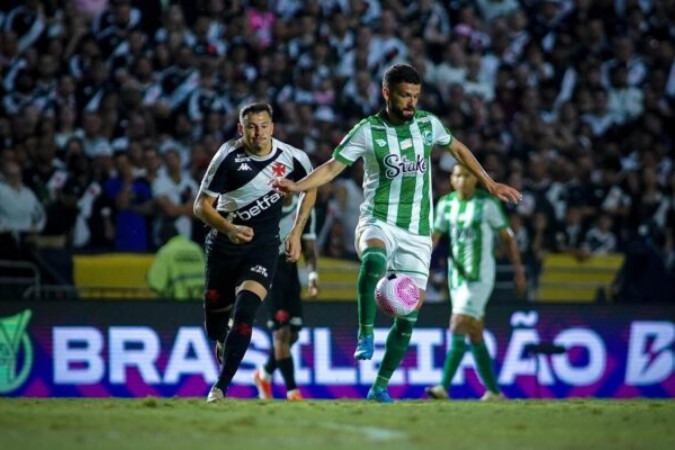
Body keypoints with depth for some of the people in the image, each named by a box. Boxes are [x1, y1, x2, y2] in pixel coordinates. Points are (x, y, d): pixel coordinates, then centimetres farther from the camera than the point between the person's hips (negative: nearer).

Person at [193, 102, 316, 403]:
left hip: (264, 243, -1)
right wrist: (229, 229, -30)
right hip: (224, 241, 1)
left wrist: (296, 232, 7)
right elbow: (201, 205, -13)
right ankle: (223, 346, 48)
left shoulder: (292, 158, -9)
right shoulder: (228, 157, -16)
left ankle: (221, 387, -19)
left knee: (244, 313, -20)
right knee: (215, 316, 11)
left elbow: (310, 187, 13)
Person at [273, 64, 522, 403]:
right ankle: (365, 334, -33)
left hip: (417, 232, 3)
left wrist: (490, 184, 24)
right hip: (378, 222, -3)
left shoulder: (428, 124, 5)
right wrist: (296, 187, -21)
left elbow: (458, 150, 23)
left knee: (408, 317, 1)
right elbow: (332, 168, -5)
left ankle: (380, 387, 13)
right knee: (373, 258, -41)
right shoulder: (367, 131, -5)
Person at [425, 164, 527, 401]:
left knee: (458, 327, -18)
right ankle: (494, 392, 18)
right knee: (475, 336, 9)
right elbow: (434, 235, 8)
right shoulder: (446, 203, 7)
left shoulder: (487, 203, -7)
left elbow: (507, 238, -2)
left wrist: (518, 272, -1)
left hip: (480, 275, -6)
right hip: (456, 275, 6)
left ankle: (444, 387, -23)